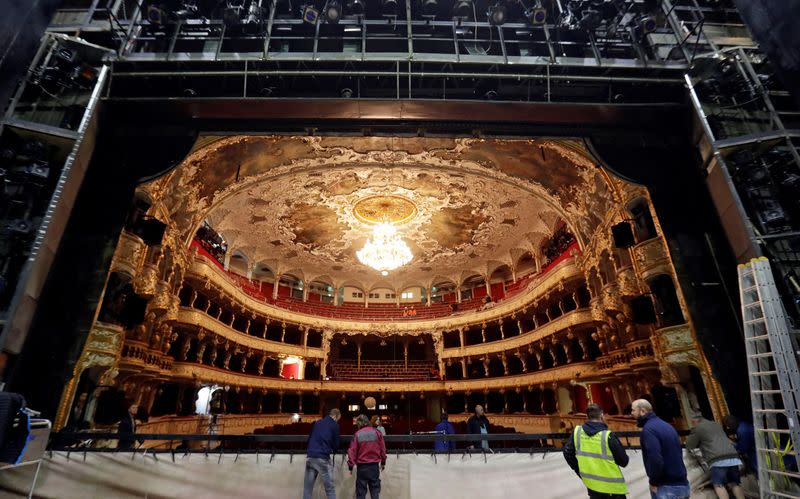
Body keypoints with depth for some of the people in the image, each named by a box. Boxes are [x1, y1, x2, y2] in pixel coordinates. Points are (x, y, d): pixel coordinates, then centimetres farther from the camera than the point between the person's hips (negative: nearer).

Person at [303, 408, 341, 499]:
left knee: (307, 488, 11)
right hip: (323, 458, -5)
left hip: (310, 457, 5)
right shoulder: (334, 425, 2)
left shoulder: (316, 423, 18)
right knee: (330, 489, 2)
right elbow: (336, 444, 6)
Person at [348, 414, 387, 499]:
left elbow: (352, 451, -7)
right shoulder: (377, 433, -3)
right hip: (374, 466, 1)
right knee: (375, 489, 12)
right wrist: (383, 462, 15)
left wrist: (350, 466, 2)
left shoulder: (357, 434, -8)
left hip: (362, 466, -1)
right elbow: (383, 449, 3)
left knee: (361, 490, 10)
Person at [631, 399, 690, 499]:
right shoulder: (665, 425, 12)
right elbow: (678, 452, 18)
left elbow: (655, 459, -27)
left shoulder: (648, 429, -18)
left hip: (666, 488, -9)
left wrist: (653, 482, -12)